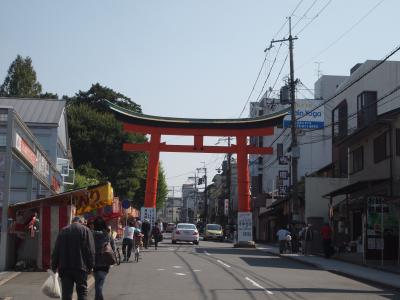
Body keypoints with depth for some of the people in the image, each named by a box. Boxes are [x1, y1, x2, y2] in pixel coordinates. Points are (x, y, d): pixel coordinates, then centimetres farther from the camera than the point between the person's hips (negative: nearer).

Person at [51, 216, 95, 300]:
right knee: (82, 291, 3)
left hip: (64, 268, 3)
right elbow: (90, 250, -6)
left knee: (66, 293, 5)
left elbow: (56, 250, 10)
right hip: (80, 268, -3)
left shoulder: (63, 231, 12)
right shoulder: (85, 230, 2)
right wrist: (90, 266, -2)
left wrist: (54, 266, 12)